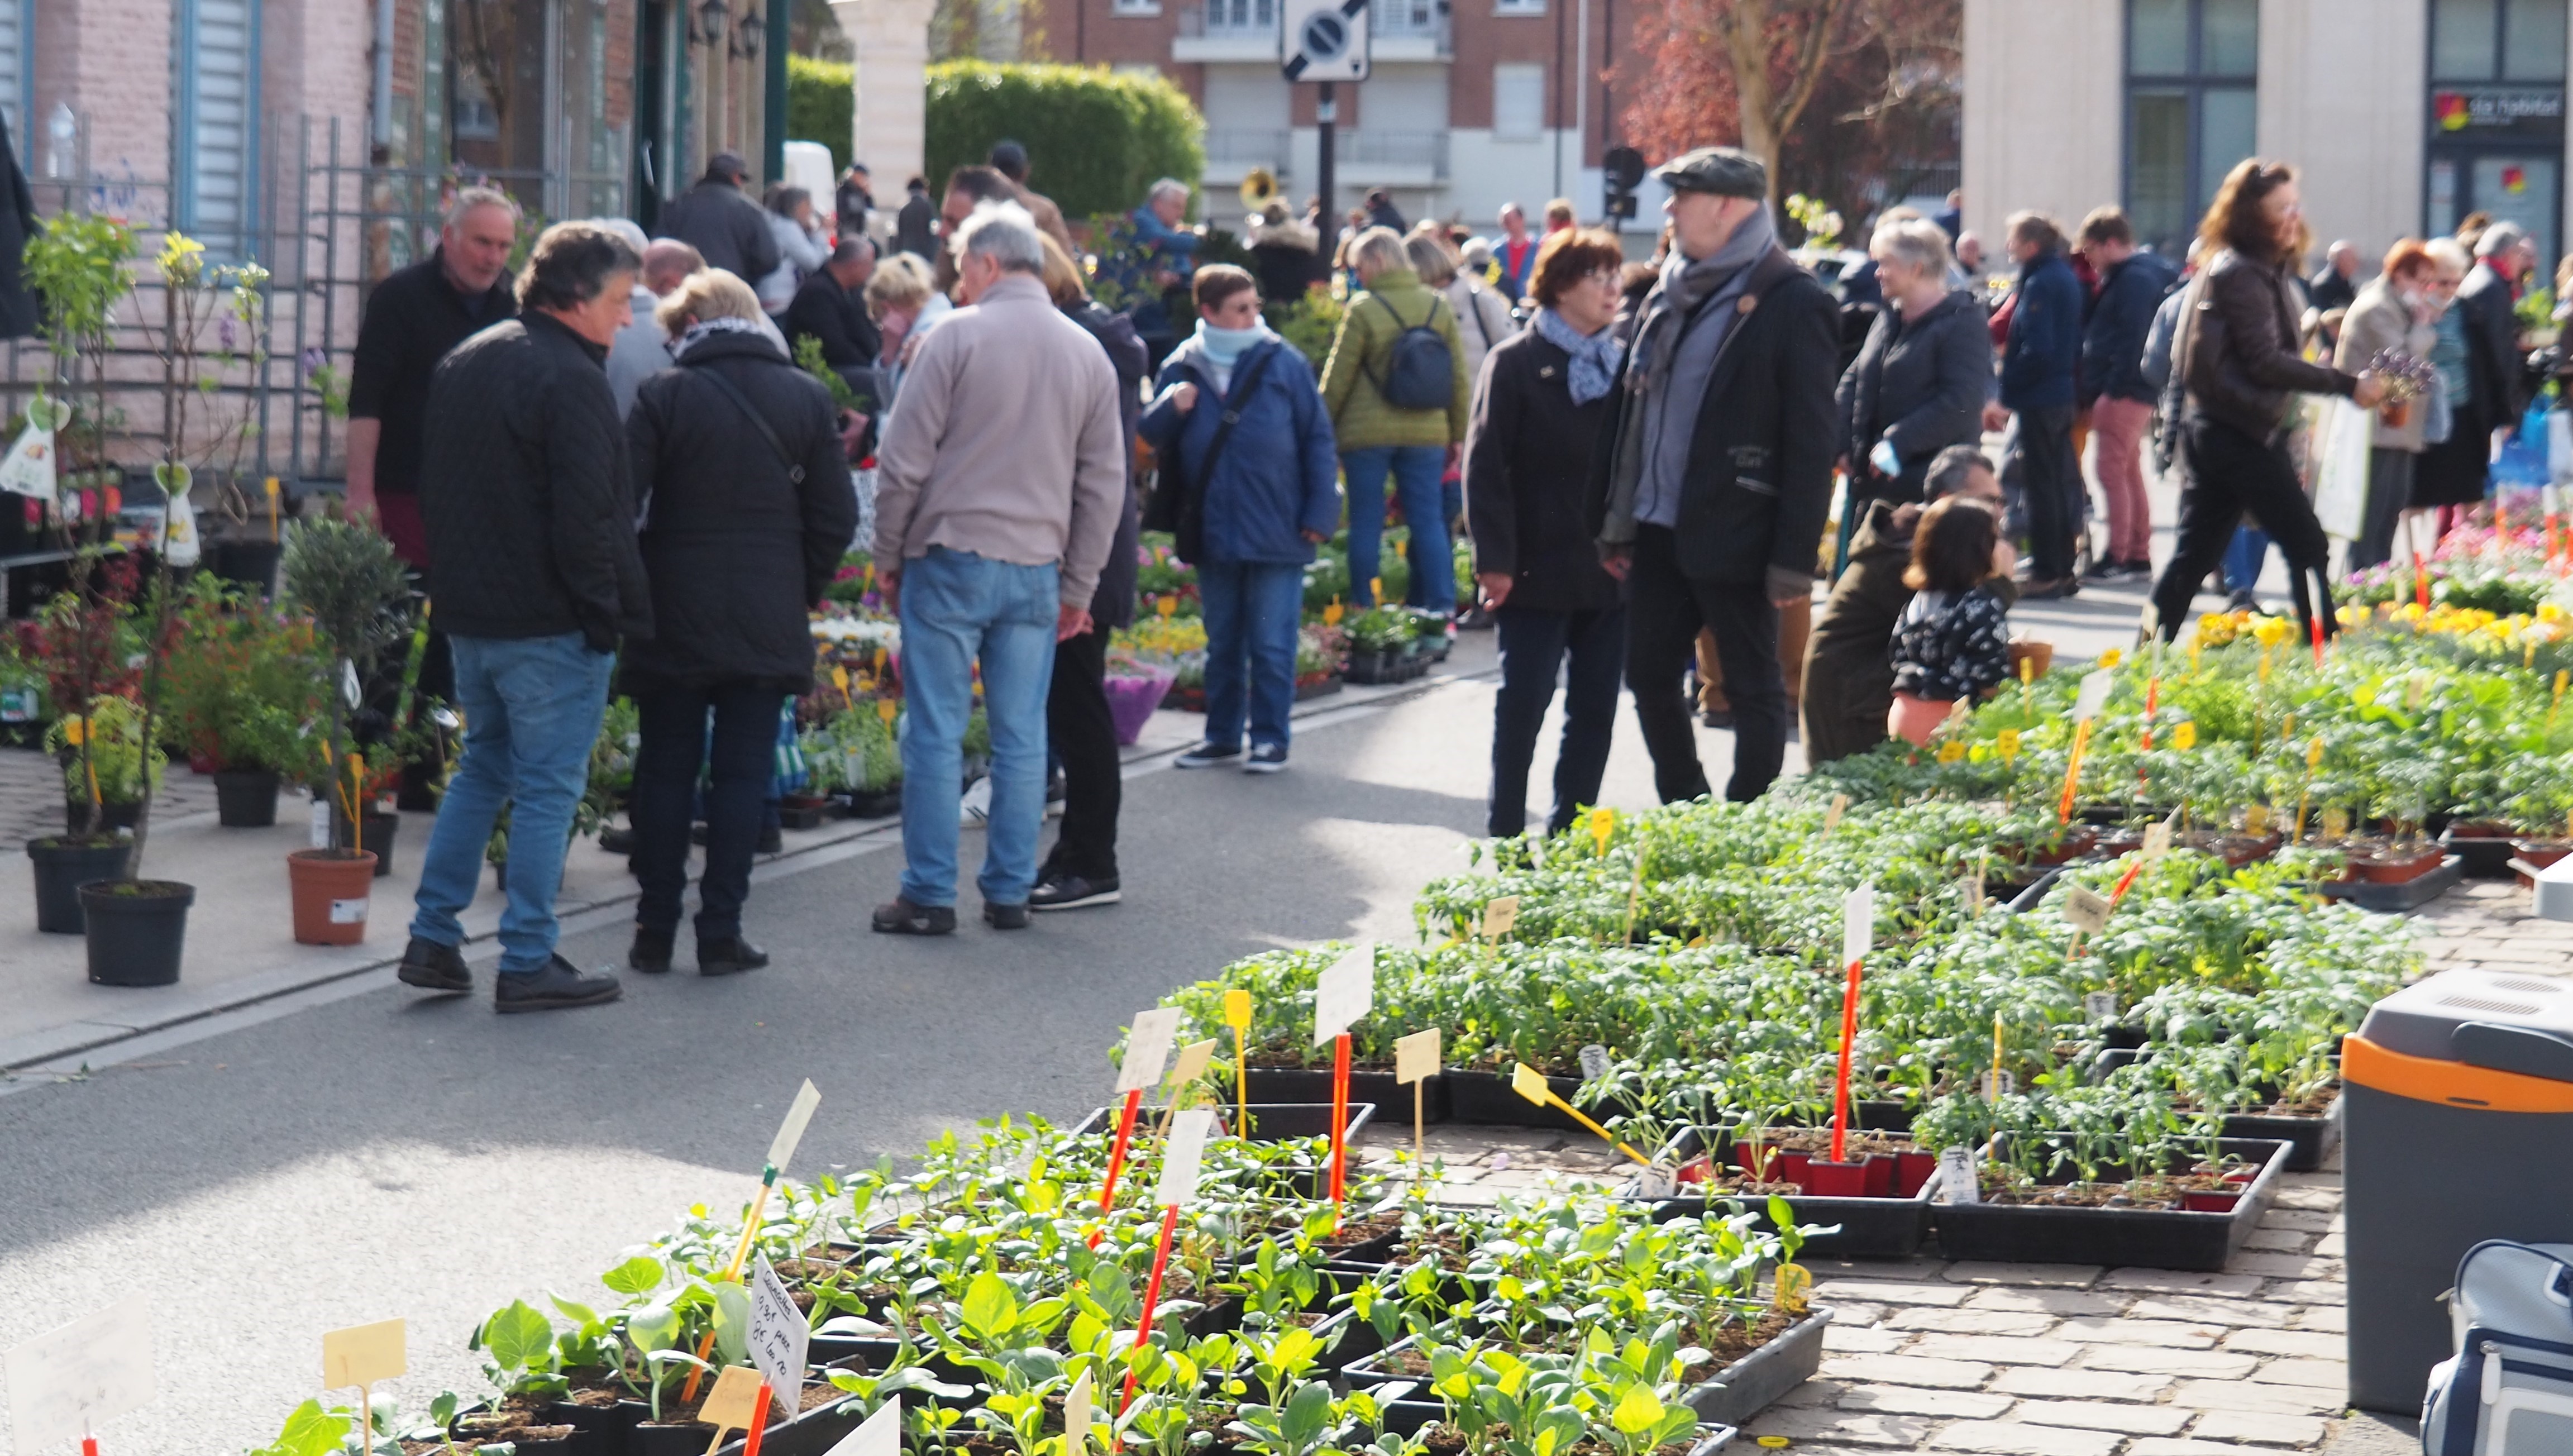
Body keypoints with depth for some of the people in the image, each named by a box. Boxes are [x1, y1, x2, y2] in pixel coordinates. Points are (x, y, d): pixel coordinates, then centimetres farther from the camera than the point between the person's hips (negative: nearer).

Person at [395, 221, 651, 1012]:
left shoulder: (463, 363, 12)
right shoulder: (569, 381, -16)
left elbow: (435, 488, 18)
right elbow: (586, 518, -20)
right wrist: (608, 614, -12)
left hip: (469, 614, 8)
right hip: (548, 622, -8)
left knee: (482, 768, 20)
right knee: (548, 788, -1)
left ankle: (432, 938, 17)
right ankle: (527, 962, 2)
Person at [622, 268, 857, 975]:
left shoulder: (664, 396, -6)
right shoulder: (807, 398, 2)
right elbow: (836, 515, 4)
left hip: (674, 618, -1)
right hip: (769, 622, 1)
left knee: (666, 770, 8)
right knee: (743, 772, 6)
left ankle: (655, 932, 10)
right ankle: (721, 931, 4)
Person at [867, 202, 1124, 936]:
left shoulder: (957, 337, -6)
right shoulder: (1088, 354, 8)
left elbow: (904, 462, -7)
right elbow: (1104, 483, 11)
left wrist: (889, 558, 4)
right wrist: (1078, 586, 16)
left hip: (951, 562, -4)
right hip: (1037, 570, 4)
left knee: (936, 731, 0)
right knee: (1022, 737, 8)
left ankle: (929, 895, 1)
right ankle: (1009, 893, 11)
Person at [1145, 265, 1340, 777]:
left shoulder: (1283, 363, -2)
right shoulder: (1183, 369, 5)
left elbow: (1318, 439, 0)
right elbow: (1153, 439, 10)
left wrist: (1320, 512, -5)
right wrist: (1170, 409, -12)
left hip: (1275, 533, -3)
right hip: (1212, 533, 3)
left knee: (1271, 643, -1)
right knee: (1222, 643, 13)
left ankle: (1270, 739, 9)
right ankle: (1222, 738, 22)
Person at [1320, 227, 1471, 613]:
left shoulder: (1363, 310, -9)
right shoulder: (1438, 307, 4)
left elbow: (1337, 378, -5)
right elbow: (1459, 376, 8)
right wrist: (1459, 432, 15)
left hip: (1367, 434, -3)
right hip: (1426, 434, 3)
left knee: (1365, 523, 5)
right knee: (1429, 521, 6)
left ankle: (1363, 609, 7)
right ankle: (1442, 607, 1)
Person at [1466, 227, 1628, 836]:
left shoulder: (1621, 362, 11)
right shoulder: (1516, 362, -3)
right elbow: (1484, 466, -8)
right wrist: (1495, 559, -15)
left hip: (1609, 572, 5)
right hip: (1539, 573, -5)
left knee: (1595, 707, 7)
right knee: (1523, 704, -1)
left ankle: (1569, 832, 15)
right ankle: (1505, 835, 7)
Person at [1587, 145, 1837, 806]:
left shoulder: (1794, 304, -10)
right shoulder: (1671, 292, 12)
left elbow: (1812, 441, -13)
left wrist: (1795, 558, -16)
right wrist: (1615, 520, 11)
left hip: (1732, 537, -7)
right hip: (1658, 528, 7)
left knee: (1753, 688, 4)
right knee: (1649, 675, 11)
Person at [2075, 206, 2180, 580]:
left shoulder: (2135, 279, -15)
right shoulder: (2124, 275, 17)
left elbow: (2132, 339, -22)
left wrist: (2113, 388, -21)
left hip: (2123, 392, -11)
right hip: (2126, 391, 11)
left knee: (2113, 472, -8)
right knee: (2129, 472, 14)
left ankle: (2117, 557, -7)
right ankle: (2139, 555, 20)